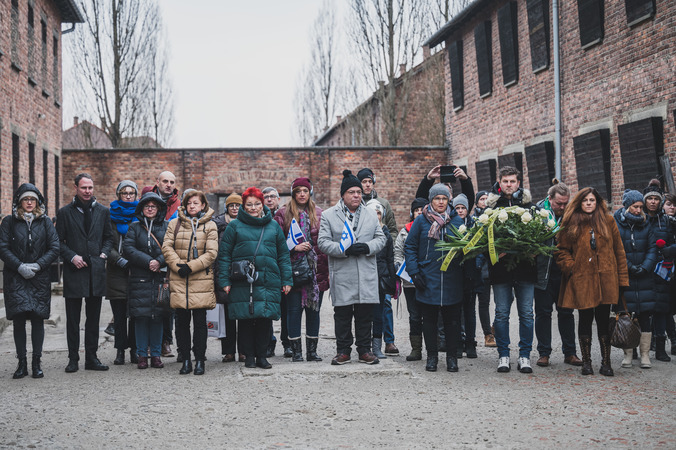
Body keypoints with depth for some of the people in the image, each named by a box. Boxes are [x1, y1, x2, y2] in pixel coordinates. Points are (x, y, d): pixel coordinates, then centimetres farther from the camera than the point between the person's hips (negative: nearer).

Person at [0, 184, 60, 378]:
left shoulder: (45, 222, 8)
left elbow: (54, 248, 2)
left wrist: (38, 265, -11)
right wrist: (20, 266, -13)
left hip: (39, 278, 1)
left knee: (38, 319, 0)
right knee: (19, 319, -2)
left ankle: (36, 362, 6)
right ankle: (22, 363, 5)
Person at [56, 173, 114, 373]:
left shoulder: (103, 212, 9)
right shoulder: (65, 213, 2)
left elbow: (108, 237, 15)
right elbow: (59, 241, 2)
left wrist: (103, 254, -1)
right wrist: (72, 257, -11)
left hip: (96, 271, 2)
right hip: (74, 271, -2)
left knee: (93, 317, 7)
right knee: (73, 318, 2)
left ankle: (91, 357, 13)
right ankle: (73, 358, 9)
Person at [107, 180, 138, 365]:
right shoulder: (111, 215, 7)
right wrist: (122, 261, -11)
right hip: (117, 272, 0)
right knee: (119, 314, 0)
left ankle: (134, 350, 8)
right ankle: (120, 350, 7)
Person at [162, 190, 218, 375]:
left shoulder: (210, 226, 6)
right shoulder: (175, 224, 11)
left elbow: (211, 253, -2)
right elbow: (167, 247, 5)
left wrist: (191, 267, -11)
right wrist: (178, 266, -9)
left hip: (201, 279, -1)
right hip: (178, 280, 2)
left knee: (200, 321, -1)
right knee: (182, 322, 3)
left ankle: (200, 360, 7)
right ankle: (186, 360, 10)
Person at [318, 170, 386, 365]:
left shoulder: (371, 215, 13)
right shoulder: (329, 215, 3)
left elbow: (381, 238, 12)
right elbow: (323, 242, -3)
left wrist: (368, 247, -9)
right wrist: (345, 250, -16)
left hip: (367, 275, 2)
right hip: (341, 275, -2)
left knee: (365, 314, 5)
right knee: (342, 314, 2)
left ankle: (365, 350, 16)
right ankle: (343, 351, 13)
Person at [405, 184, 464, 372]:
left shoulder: (457, 220, 6)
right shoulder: (421, 221, 2)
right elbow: (409, 247, 3)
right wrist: (414, 272, -6)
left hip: (452, 281, 1)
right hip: (428, 280, -1)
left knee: (452, 320, 5)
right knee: (429, 319, 7)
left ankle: (452, 356, 16)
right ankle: (432, 356, 18)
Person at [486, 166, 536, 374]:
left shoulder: (526, 203, 8)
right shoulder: (492, 204, 6)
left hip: (525, 265, 1)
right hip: (501, 267, 0)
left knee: (526, 313, 2)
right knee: (502, 313, 3)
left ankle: (525, 356, 10)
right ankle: (503, 355, 12)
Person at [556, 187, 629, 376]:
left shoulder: (608, 221, 8)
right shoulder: (570, 223, 4)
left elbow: (618, 250, 8)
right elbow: (561, 249, 8)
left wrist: (622, 279, 4)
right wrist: (570, 266, -9)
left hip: (605, 279, 1)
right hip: (582, 279, -1)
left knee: (603, 320, 4)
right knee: (585, 320, 3)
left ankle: (606, 362, 12)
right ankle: (586, 362, 12)